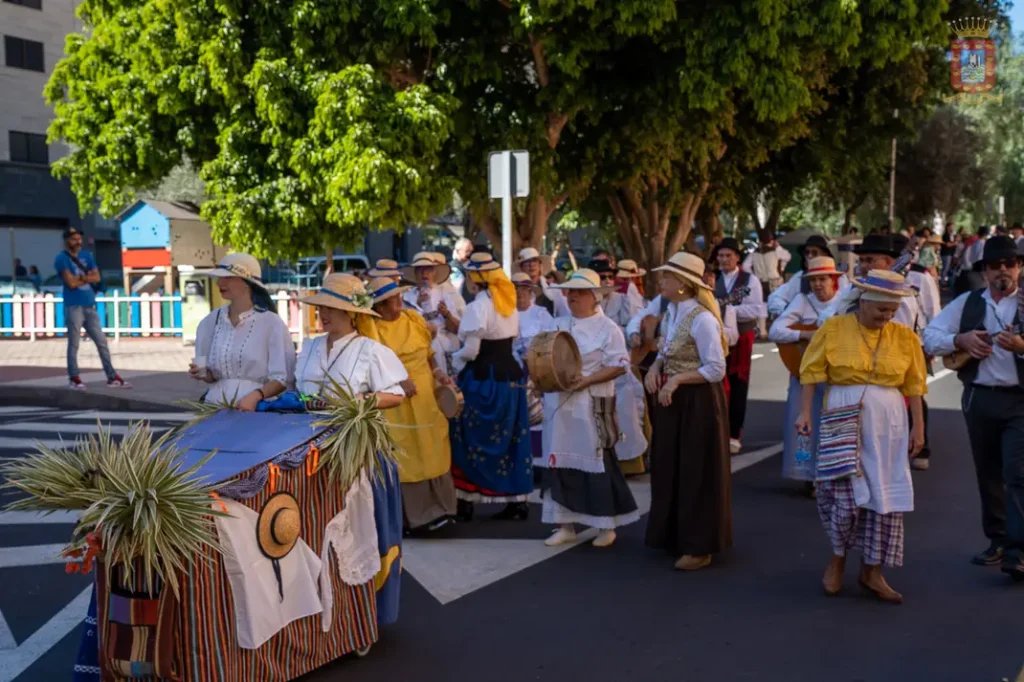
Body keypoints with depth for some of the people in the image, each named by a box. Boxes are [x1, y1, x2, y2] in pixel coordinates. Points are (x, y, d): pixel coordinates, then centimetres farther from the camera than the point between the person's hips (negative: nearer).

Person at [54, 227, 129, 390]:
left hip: (90, 306, 6)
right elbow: (71, 283, -14)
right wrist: (88, 278, 0)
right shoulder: (61, 259, -4)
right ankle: (74, 379, 5)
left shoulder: (87, 256, 15)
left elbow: (96, 278, 4)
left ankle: (112, 377, 10)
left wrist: (80, 277, -10)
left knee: (102, 342, 7)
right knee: (74, 344, -2)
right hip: (74, 307, -6)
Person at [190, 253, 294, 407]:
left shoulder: (272, 323, -4)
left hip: (257, 408, -3)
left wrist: (255, 396, -18)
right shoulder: (210, 322, 10)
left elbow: (283, 378, -4)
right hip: (217, 405, 3)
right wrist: (204, 373, -2)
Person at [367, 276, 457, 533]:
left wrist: (437, 372, -1)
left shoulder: (414, 319, 7)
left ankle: (435, 509, 19)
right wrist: (397, 382, -24)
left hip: (427, 398, 5)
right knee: (404, 458, 2)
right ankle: (412, 514, 10)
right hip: (395, 404, -5)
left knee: (431, 453, 9)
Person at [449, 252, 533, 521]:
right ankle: (518, 500, 13)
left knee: (474, 439, 3)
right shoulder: (509, 303, 10)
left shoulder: (478, 307, -15)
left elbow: (470, 350, -17)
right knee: (511, 439, 9)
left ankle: (466, 500, 10)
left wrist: (454, 361, 3)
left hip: (483, 378, -8)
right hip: (510, 374, 8)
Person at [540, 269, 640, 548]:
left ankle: (607, 525, 16)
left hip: (591, 405, -5)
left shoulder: (607, 328, -5)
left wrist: (586, 380, -19)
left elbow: (619, 366, -11)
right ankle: (566, 525, 17)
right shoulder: (559, 325, 12)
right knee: (560, 462, 7)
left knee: (597, 462, 2)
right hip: (559, 403, 5)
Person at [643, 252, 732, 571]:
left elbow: (716, 370, -21)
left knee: (696, 472, 2)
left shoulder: (702, 319, -20)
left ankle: (699, 547, 15)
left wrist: (676, 379, -21)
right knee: (670, 468, 16)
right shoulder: (673, 312, 7)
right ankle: (676, 536, 31)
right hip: (674, 400, 9)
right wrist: (655, 367, -3)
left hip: (699, 403, -9)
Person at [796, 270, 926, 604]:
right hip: (843, 420, -3)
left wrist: (918, 426, 4)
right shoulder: (833, 329, -3)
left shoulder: (904, 337, 3)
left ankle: (872, 570, 19)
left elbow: (914, 385, 6)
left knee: (884, 495, 6)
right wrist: (805, 412, -8)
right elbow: (813, 372, -1)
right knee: (845, 493, -7)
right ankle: (837, 559, 19)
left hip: (888, 422, 3)